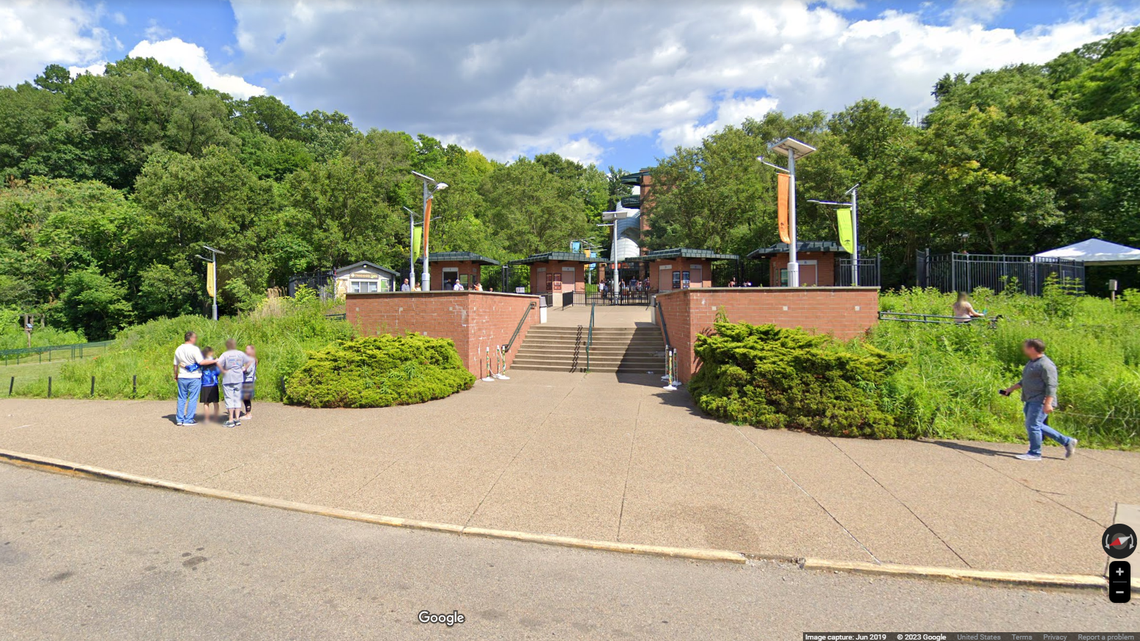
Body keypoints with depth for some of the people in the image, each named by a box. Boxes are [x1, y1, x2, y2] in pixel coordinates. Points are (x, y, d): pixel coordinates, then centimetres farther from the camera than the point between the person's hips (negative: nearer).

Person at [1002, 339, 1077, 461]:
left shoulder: (1046, 365, -15)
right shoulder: (1032, 362, 16)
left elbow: (1051, 385, -20)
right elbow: (1025, 380, 26)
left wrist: (1048, 403, -25)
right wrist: (1012, 388, 22)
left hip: (1040, 401, -10)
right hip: (1032, 401, 10)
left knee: (1032, 425, -9)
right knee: (1037, 425, 14)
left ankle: (1034, 453, 0)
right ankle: (1067, 441, 23)